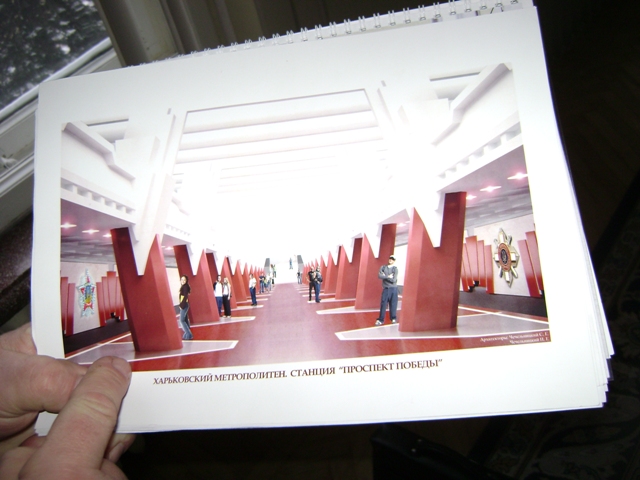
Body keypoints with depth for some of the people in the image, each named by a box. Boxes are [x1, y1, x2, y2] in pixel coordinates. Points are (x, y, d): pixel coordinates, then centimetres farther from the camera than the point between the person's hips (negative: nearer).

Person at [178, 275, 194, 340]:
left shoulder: (185, 287, -12)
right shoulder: (183, 287, 14)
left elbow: (185, 296, -20)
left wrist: (182, 305, -20)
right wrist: (181, 304, 11)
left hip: (184, 305, -9)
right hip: (183, 305, 9)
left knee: (182, 320, -9)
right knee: (185, 320, 12)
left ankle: (189, 335, -8)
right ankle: (187, 335, 17)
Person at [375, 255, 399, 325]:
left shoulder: (395, 269, -2)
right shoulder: (383, 267, 6)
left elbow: (393, 280, -14)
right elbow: (379, 276, -10)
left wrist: (385, 276, -8)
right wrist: (388, 277, -14)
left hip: (393, 289, -1)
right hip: (385, 288, 2)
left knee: (393, 304, 5)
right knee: (383, 304, -1)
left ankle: (393, 318, 19)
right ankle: (380, 320, 3)